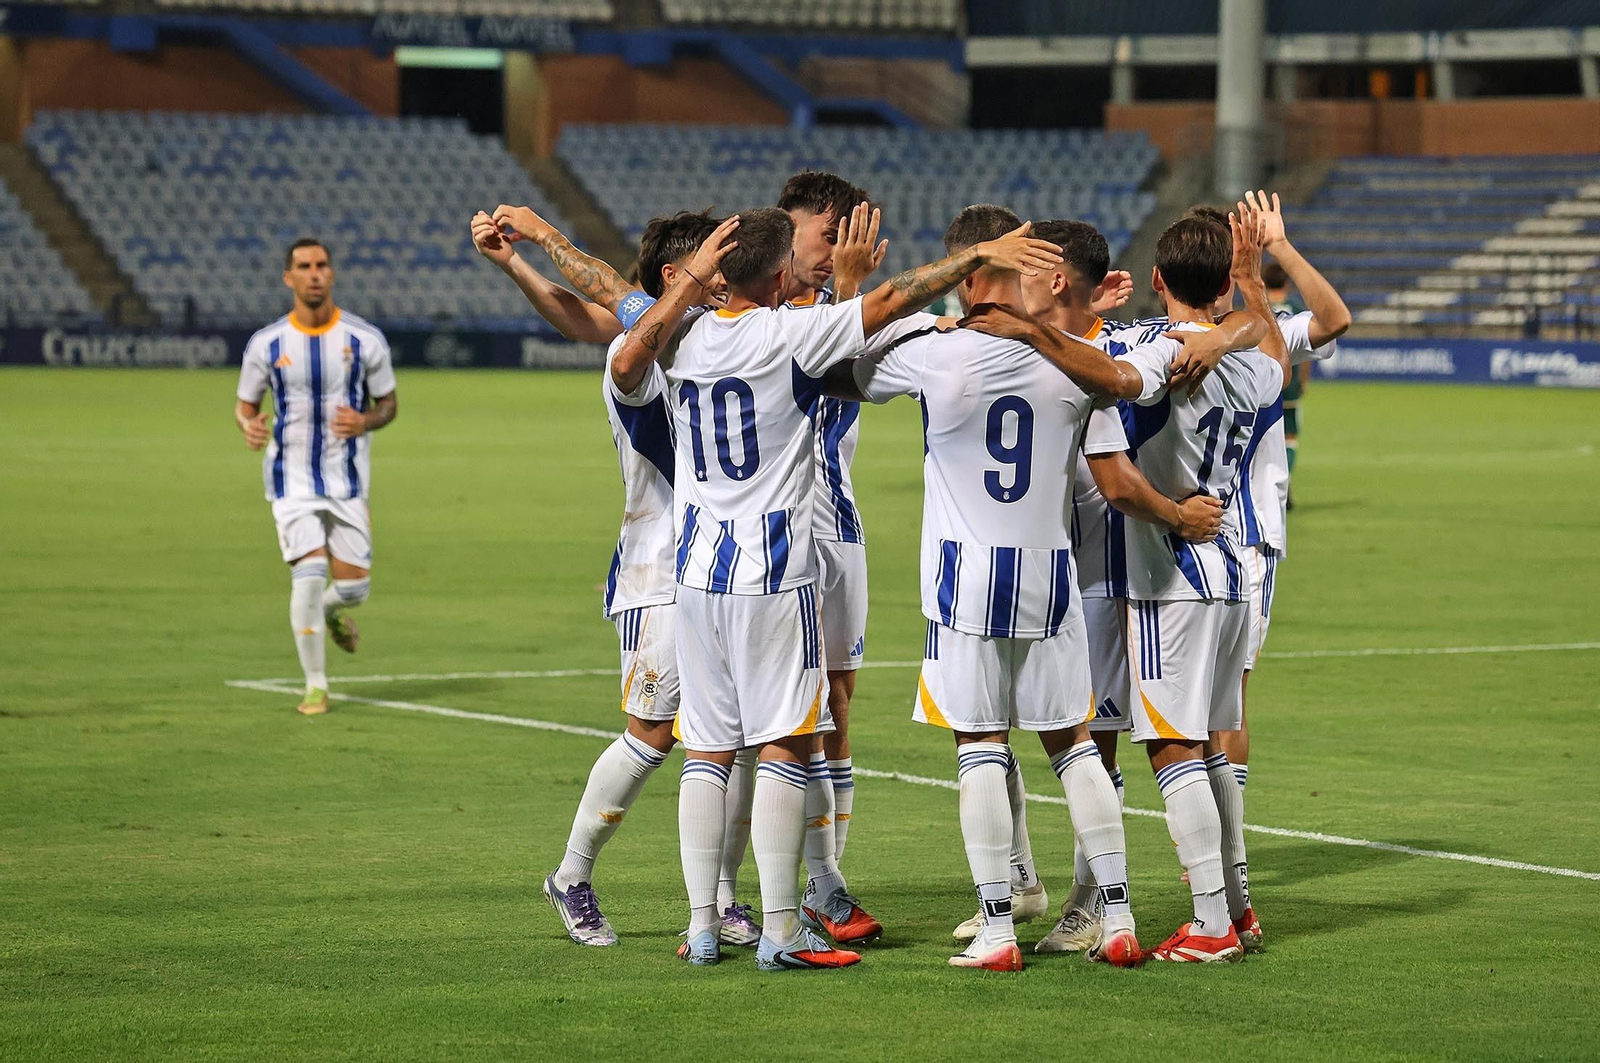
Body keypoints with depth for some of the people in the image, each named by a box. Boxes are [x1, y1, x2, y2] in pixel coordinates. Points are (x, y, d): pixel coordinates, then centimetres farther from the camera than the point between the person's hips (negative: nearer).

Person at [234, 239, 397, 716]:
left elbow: (388, 403, 7)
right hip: (292, 479, -1)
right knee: (308, 576, -15)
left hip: (348, 480, 1)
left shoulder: (365, 339, -3)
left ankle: (333, 611, 40)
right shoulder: (265, 344, -4)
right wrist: (249, 426, -17)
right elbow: (244, 405, 7)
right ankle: (315, 685, 0)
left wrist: (366, 422, -16)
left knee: (353, 586, 0)